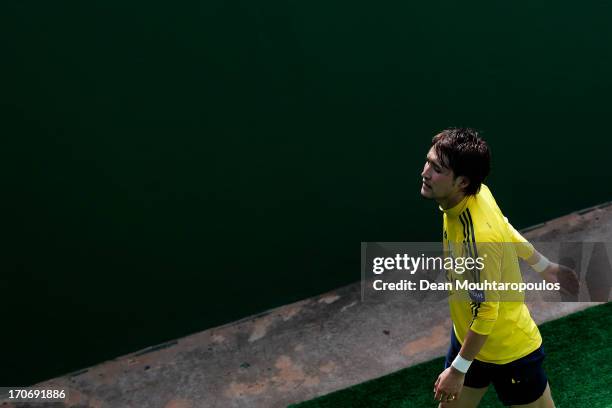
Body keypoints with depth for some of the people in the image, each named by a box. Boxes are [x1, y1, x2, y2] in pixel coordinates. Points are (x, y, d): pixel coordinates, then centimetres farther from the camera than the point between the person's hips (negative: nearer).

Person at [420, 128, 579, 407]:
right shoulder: (478, 192, -12)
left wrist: (458, 369, -17)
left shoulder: (477, 240, -37)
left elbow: (486, 313, -27)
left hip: (509, 354, -8)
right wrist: (544, 265, 21)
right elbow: (508, 232, 6)